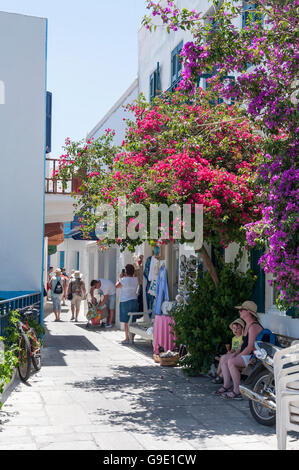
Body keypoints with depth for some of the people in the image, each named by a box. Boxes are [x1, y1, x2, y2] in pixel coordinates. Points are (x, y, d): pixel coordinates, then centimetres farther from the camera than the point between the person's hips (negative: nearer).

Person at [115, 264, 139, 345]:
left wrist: (120, 278, 9)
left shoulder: (124, 280, -15)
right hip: (134, 301, 5)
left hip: (125, 302, -5)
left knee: (126, 321, 1)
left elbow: (116, 286, 1)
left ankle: (127, 339, 3)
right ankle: (132, 338, 13)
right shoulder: (136, 280, 2)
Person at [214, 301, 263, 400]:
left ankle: (237, 392, -26)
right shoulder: (247, 325, 16)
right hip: (246, 356, 11)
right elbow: (243, 343, 22)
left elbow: (250, 347, -23)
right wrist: (235, 353, 8)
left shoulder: (253, 326, -17)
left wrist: (238, 356, -15)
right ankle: (226, 387, 5)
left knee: (231, 362, -27)